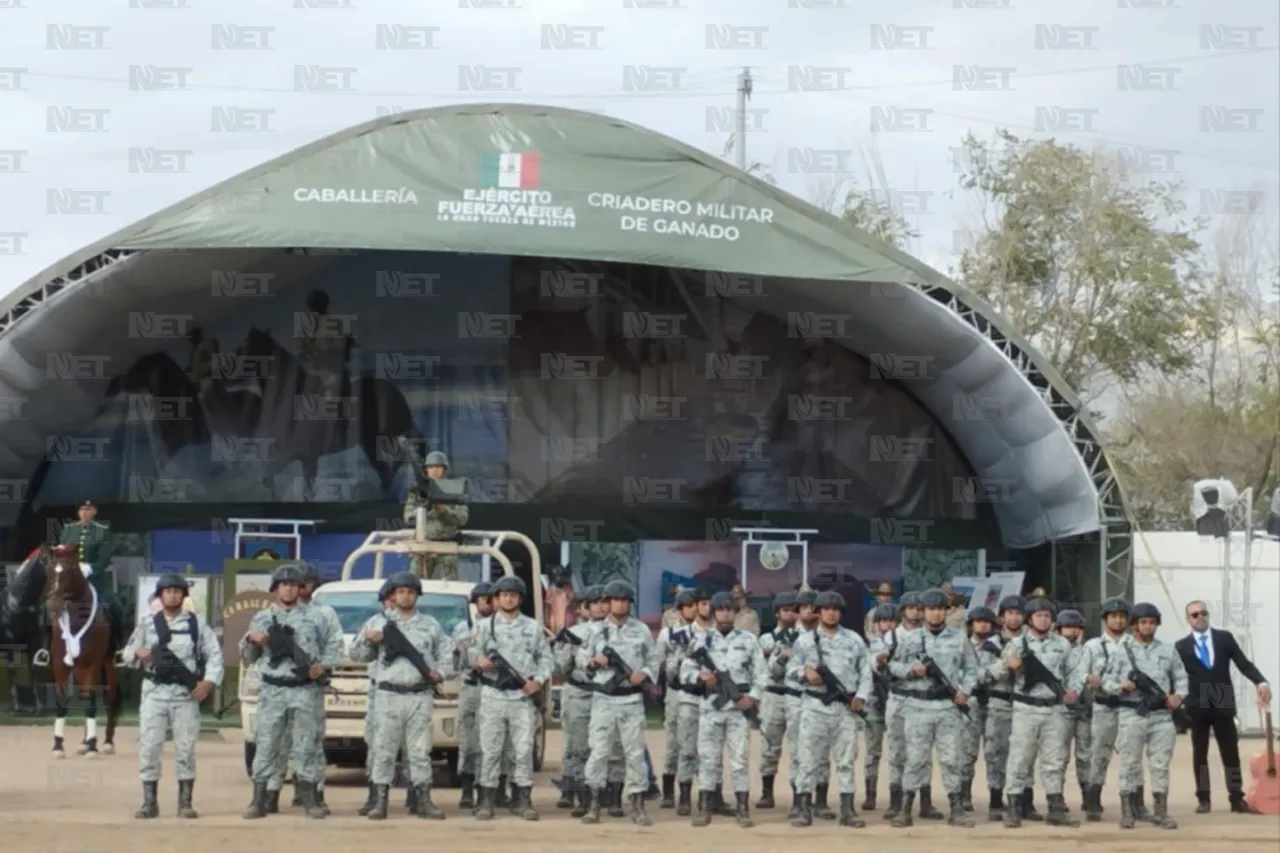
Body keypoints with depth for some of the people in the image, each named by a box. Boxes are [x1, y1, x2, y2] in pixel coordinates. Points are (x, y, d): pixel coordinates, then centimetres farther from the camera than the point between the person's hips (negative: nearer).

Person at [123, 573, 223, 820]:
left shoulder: (196, 623, 4)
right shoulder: (147, 622, 7)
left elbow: (214, 653, 3)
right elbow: (127, 653, 7)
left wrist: (209, 681, -11)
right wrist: (137, 653, -17)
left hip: (186, 694, 0)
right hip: (155, 692, 1)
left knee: (186, 748, 2)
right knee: (149, 746, -2)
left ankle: (185, 802, 9)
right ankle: (149, 802, 5)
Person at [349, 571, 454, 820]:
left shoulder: (430, 624, 14)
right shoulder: (378, 622, 8)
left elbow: (446, 653, 18)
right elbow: (357, 655, 10)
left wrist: (441, 671, 0)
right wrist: (368, 641, -9)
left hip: (420, 696, 1)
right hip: (389, 695, -1)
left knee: (420, 750, 3)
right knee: (384, 748, -3)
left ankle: (423, 800, 6)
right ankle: (381, 800, 0)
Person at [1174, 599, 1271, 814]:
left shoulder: (1224, 637, 5)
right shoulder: (1181, 646, 4)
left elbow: (1243, 663, -2)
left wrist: (1261, 682, -16)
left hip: (1223, 705, 0)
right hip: (1196, 707, 0)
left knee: (1231, 753, 2)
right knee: (1199, 754, 5)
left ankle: (1236, 798, 5)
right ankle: (1203, 799, 12)